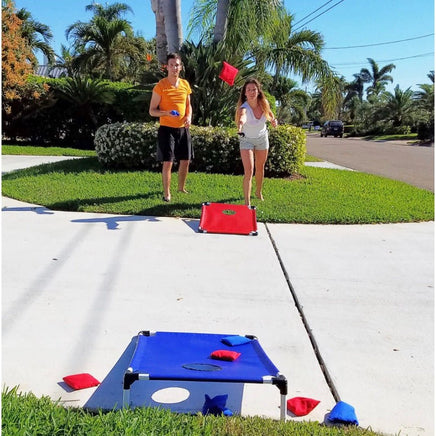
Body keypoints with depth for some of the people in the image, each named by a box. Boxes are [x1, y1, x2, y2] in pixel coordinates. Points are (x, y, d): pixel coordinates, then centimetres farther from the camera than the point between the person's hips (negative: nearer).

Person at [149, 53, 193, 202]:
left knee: (185, 160, 11)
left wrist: (189, 116, -1)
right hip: (167, 129, -5)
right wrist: (167, 113, -25)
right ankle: (166, 193, 9)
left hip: (183, 128, 5)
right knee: (167, 162, -5)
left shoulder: (185, 84, 7)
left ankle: (181, 188, 31)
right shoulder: (160, 86, -8)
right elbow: (152, 111, -7)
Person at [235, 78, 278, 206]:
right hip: (246, 140, -4)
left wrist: (273, 119, -13)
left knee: (260, 168, 20)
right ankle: (247, 202, -12)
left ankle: (258, 192, 45)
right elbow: (242, 116, -58)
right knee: (248, 171, -18)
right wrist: (240, 124, -81)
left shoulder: (264, 103, -18)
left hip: (262, 138, 5)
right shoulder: (244, 108, -33)